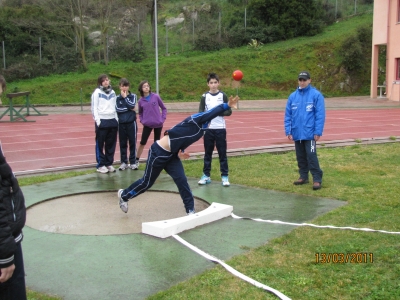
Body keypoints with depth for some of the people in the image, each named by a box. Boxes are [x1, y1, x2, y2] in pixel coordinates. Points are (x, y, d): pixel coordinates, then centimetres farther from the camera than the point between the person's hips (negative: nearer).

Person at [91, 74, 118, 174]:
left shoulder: (112, 92, 14)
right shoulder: (97, 92, -1)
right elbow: (94, 107, -5)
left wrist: (117, 119, 10)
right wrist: (97, 120, -14)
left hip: (112, 120, 5)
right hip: (102, 121, -5)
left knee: (111, 144, 7)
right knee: (100, 144, 1)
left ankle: (109, 163, 17)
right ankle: (101, 165, 7)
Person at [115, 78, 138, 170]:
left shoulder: (133, 96, 4)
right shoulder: (117, 98, 5)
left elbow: (132, 105, -14)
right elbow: (117, 109, -10)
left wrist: (125, 97, -7)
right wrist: (129, 109, -11)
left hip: (131, 123, -1)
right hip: (121, 123, 1)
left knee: (132, 142, 2)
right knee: (122, 143, 7)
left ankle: (133, 162, 10)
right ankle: (124, 162, 15)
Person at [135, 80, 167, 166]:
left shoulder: (156, 97, -4)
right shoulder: (141, 101, 0)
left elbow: (163, 108, 4)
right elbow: (140, 113, 15)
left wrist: (163, 118, -4)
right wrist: (142, 120, -1)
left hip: (158, 124, 0)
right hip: (147, 125, 0)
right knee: (142, 143, -1)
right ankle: (137, 160, 10)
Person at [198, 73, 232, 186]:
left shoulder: (223, 95, 1)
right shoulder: (204, 96, 3)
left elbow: (229, 111, 1)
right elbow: (200, 113, 1)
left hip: (220, 129, -1)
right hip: (208, 129, 1)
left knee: (222, 153, 2)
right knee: (208, 153, 8)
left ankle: (224, 176, 8)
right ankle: (206, 175, 16)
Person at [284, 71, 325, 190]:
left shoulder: (316, 95, -6)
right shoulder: (292, 96, 6)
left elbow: (320, 115, -9)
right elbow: (288, 115, 7)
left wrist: (318, 132, -13)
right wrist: (288, 131, 1)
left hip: (310, 133, -5)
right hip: (297, 133, 5)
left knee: (311, 156, -7)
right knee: (301, 156, 14)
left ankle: (317, 179, 0)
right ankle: (303, 176, 26)